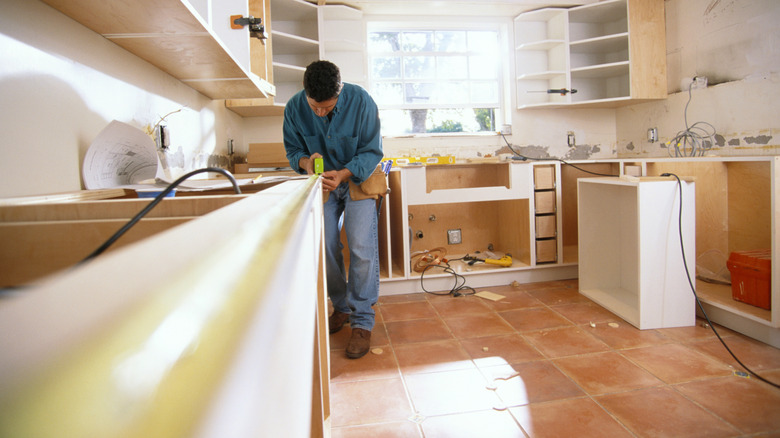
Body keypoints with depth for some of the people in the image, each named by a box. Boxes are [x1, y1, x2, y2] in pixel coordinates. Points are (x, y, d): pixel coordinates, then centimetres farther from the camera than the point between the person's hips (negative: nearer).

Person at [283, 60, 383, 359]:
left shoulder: (361, 102, -24)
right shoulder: (294, 108, -16)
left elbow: (371, 152, -17)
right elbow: (293, 149, -3)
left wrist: (343, 174, -33)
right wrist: (306, 162, -27)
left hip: (359, 178, -3)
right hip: (322, 181, 4)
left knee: (361, 248, -13)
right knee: (325, 248, 5)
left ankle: (362, 322, -3)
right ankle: (341, 307, 25)